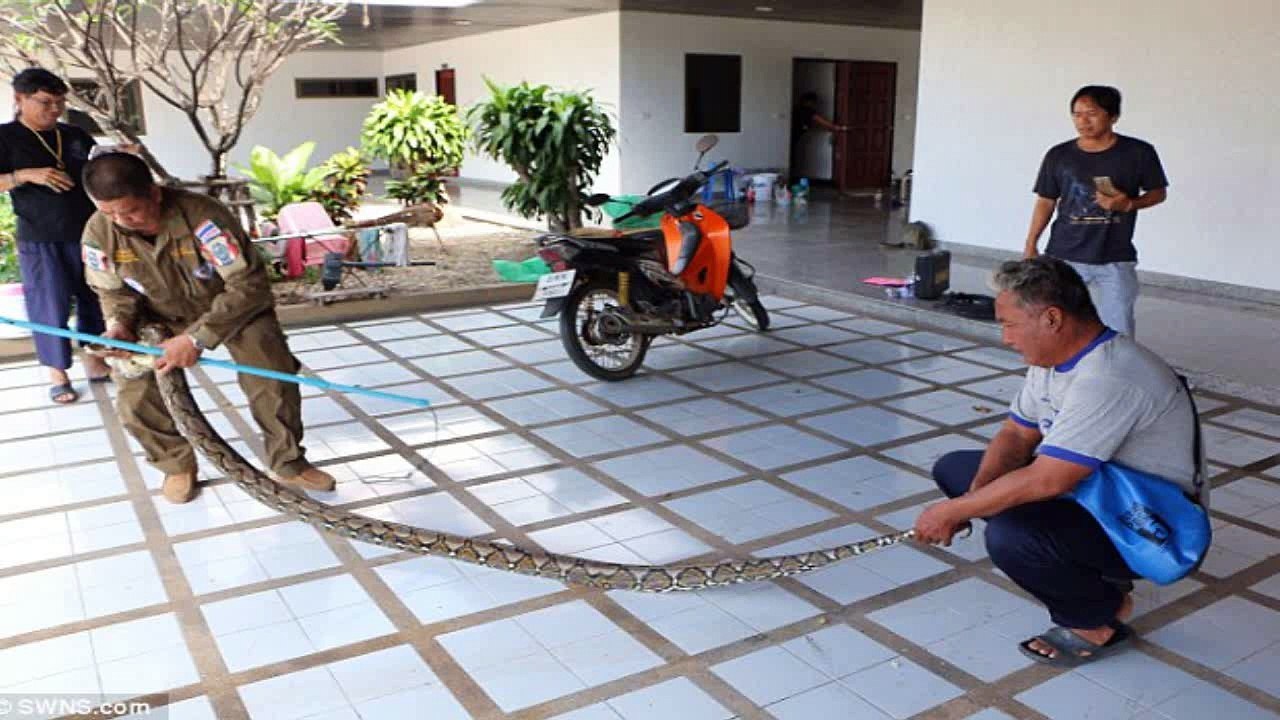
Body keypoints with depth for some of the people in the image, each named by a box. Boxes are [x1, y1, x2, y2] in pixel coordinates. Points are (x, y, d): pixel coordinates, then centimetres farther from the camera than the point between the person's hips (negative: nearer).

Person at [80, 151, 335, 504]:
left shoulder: (202, 216, -36)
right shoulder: (98, 233, -21)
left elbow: (250, 285, -34)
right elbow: (113, 291, -1)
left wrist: (197, 337, -40)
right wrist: (118, 323, -24)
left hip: (236, 306, -3)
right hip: (161, 316, 3)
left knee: (273, 381, -16)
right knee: (135, 401, -12)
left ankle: (288, 462, 8)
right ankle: (177, 464, 16)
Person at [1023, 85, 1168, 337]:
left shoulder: (1138, 153, -3)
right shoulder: (1059, 155, 0)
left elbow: (1158, 193, 7)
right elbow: (1045, 202, 8)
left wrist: (1129, 204, -13)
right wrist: (1030, 245, 4)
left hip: (1115, 261, -1)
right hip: (1063, 257, 1)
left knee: (1118, 332, 3)